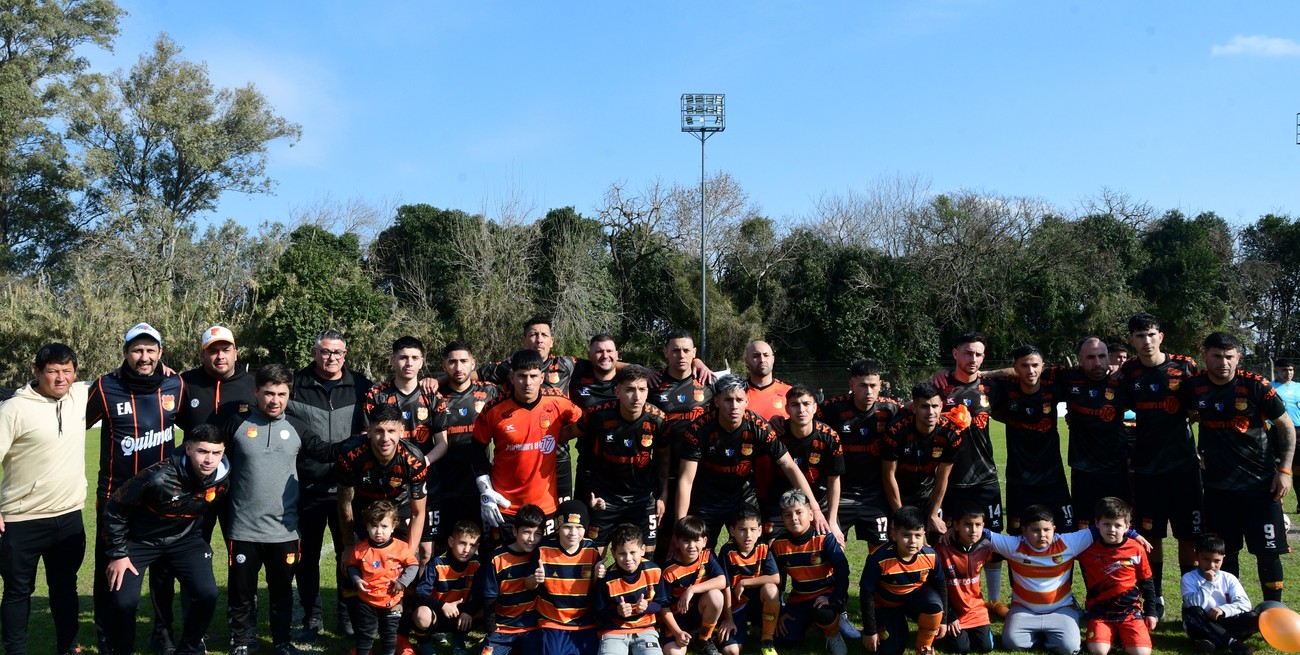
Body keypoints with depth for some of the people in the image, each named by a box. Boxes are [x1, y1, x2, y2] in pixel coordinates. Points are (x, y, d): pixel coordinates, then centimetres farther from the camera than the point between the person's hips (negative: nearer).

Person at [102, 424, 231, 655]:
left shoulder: (222, 481, -16)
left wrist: (202, 545, 12)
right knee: (124, 601, -17)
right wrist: (118, 554, -14)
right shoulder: (159, 477, -32)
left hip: (184, 539, 3)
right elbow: (115, 508, -18)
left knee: (207, 593, -14)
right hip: (140, 540, -3)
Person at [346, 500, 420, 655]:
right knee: (365, 633, 11)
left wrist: (402, 582, -14)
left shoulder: (401, 547, -14)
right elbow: (352, 566, 6)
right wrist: (356, 580, -10)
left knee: (389, 634, 14)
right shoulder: (360, 548, -10)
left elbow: (413, 565, -3)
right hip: (367, 600, 0)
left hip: (392, 601, 0)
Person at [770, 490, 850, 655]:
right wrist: (778, 612, 2)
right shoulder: (779, 545, -6)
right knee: (786, 640, -13)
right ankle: (810, 621, 19)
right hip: (799, 598, 4)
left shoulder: (824, 539, -18)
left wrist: (835, 598, -32)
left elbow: (842, 569, -23)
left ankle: (833, 635, -2)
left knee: (823, 613, -39)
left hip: (827, 593, -4)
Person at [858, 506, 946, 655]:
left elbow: (940, 587, -3)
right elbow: (867, 594, -21)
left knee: (933, 601, -30)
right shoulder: (879, 559, -32)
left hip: (916, 599, 2)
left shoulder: (930, 556, -22)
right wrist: (870, 631, -15)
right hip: (886, 605, -2)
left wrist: (942, 621, 3)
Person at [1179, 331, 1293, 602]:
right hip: (1217, 485, 3)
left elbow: (1286, 426, -2)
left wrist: (1284, 470, -7)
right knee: (1224, 552, 10)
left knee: (1268, 551, 1)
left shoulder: (1255, 385, -11)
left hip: (1260, 481, -2)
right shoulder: (1193, 387, -3)